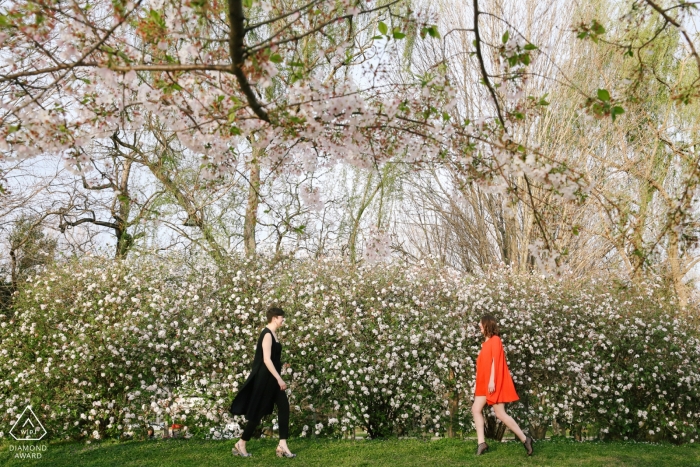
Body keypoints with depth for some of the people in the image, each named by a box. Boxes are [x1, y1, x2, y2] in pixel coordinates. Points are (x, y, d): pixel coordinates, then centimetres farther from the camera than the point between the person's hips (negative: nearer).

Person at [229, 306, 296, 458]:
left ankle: (282, 446, 7)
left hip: (271, 378, 9)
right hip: (265, 378, -9)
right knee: (258, 412, 1)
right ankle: (240, 444, 15)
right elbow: (266, 360, -24)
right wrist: (279, 378, -24)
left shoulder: (272, 333, 11)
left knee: (284, 407, 4)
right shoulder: (267, 334, -18)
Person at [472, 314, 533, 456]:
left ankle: (524, 439, 2)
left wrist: (492, 380, -22)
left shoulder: (495, 339, -9)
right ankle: (481, 443, 3)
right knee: (476, 409, 2)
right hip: (484, 383, 9)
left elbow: (495, 361, -16)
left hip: (494, 383, -9)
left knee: (500, 413, -8)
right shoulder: (486, 341, 17)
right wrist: (479, 383, 18)